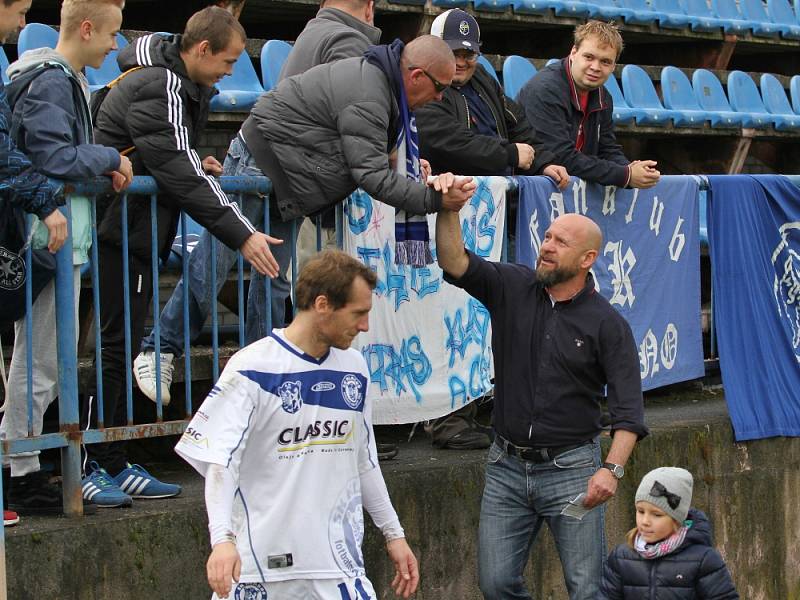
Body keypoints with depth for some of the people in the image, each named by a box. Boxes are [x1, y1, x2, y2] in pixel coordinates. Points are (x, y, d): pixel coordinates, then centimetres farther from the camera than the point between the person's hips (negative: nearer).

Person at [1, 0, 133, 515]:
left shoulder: (69, 79, 17)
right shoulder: (49, 81, -15)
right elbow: (53, 158, -22)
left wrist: (102, 165, 5)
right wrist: (109, 159, -10)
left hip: (61, 239, 11)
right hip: (50, 239, -11)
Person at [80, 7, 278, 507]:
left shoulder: (180, 84, 14)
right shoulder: (159, 89, -18)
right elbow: (179, 175, -24)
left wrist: (195, 166, 2)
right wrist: (242, 235, -25)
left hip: (136, 235, 10)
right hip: (121, 235, -10)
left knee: (121, 348, 12)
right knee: (111, 348, -8)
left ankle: (115, 466, 17)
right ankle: (86, 469, -4)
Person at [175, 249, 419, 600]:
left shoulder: (353, 368, 9)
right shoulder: (253, 368, -10)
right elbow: (220, 460, -17)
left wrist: (393, 533, 21)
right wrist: (223, 538, -30)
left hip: (338, 559, 5)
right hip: (262, 562, -4)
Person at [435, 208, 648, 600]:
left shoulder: (607, 324, -7)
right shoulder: (512, 288, 2)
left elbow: (628, 409, -11)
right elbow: (454, 262, -12)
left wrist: (612, 468, -26)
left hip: (571, 469, -3)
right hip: (507, 467, 3)